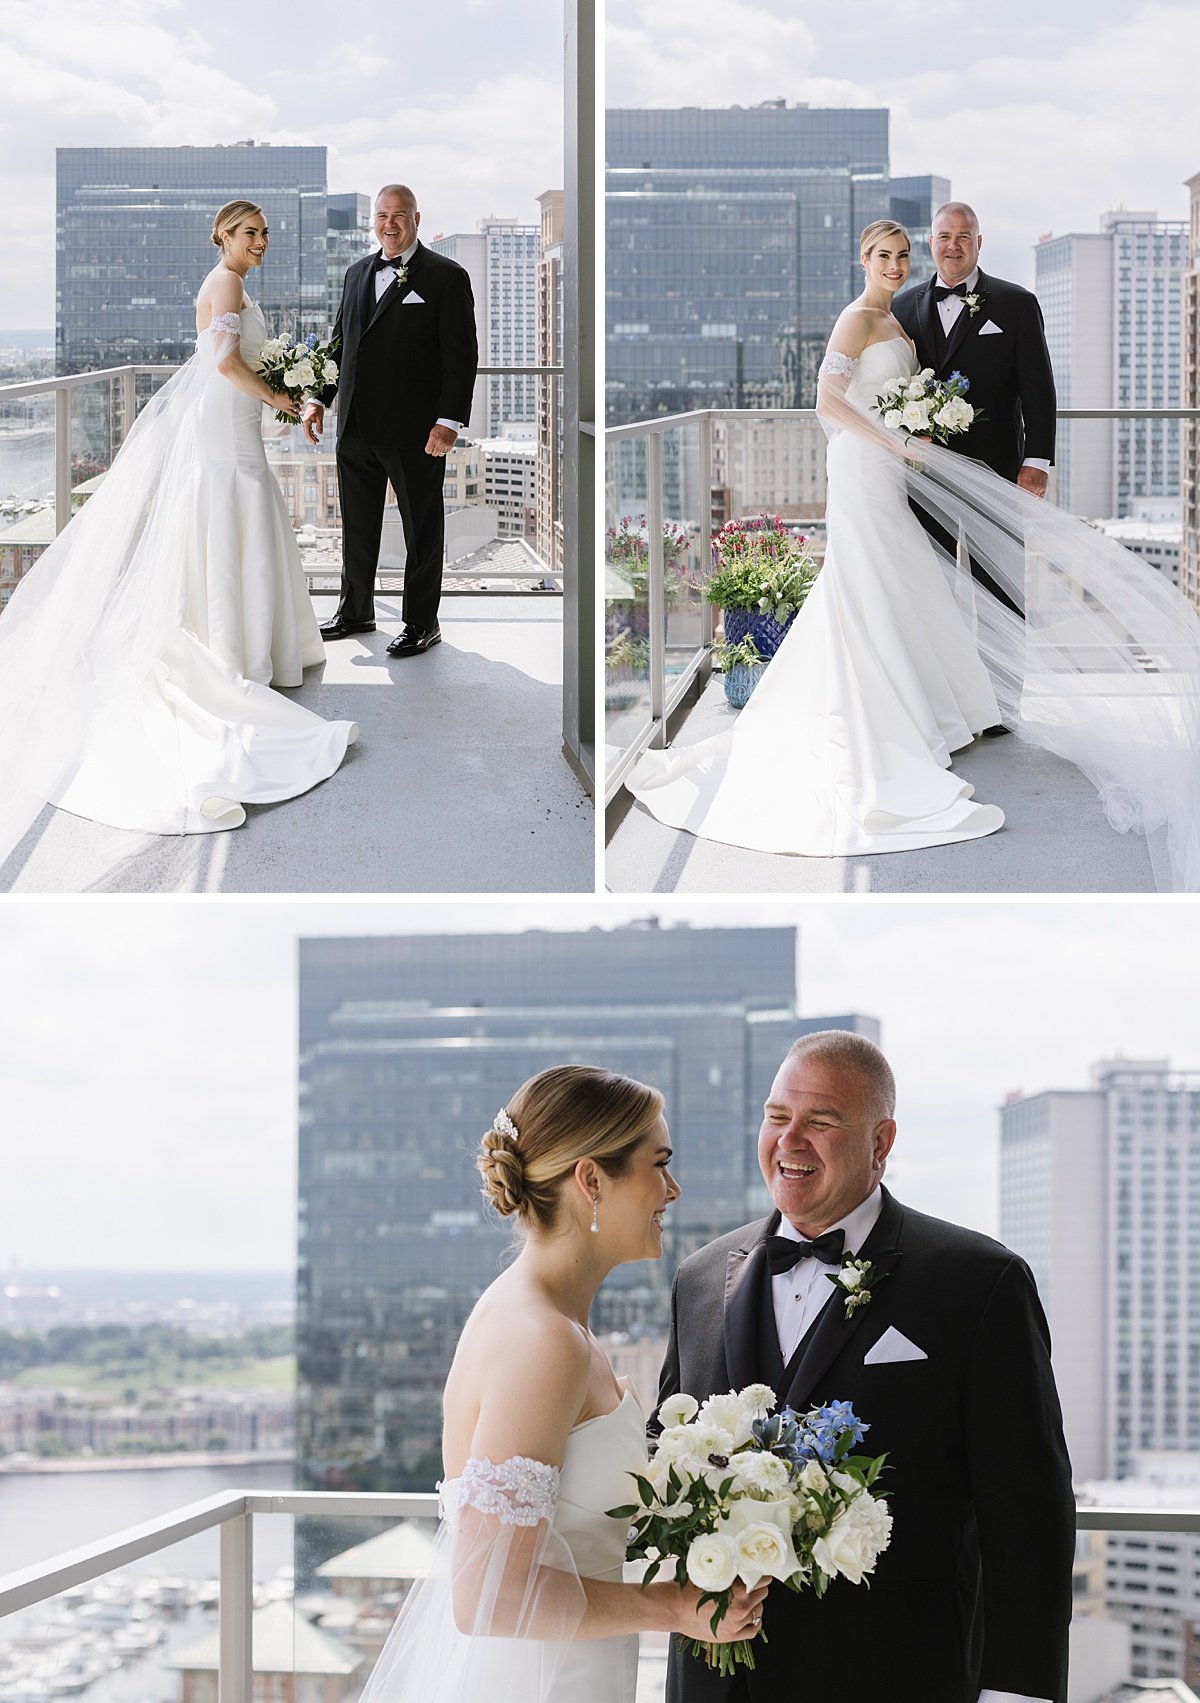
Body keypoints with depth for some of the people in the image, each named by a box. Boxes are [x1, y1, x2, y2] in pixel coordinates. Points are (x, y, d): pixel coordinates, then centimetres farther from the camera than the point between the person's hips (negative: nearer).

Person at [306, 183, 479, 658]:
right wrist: (320, 399, 11)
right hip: (357, 427, 6)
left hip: (415, 432, -6)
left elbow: (461, 355, -11)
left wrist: (450, 421, -18)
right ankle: (355, 611, 29)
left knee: (421, 529, 5)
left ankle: (422, 623, 15)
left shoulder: (446, 277, -7)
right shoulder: (358, 273, 12)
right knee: (357, 525, 15)